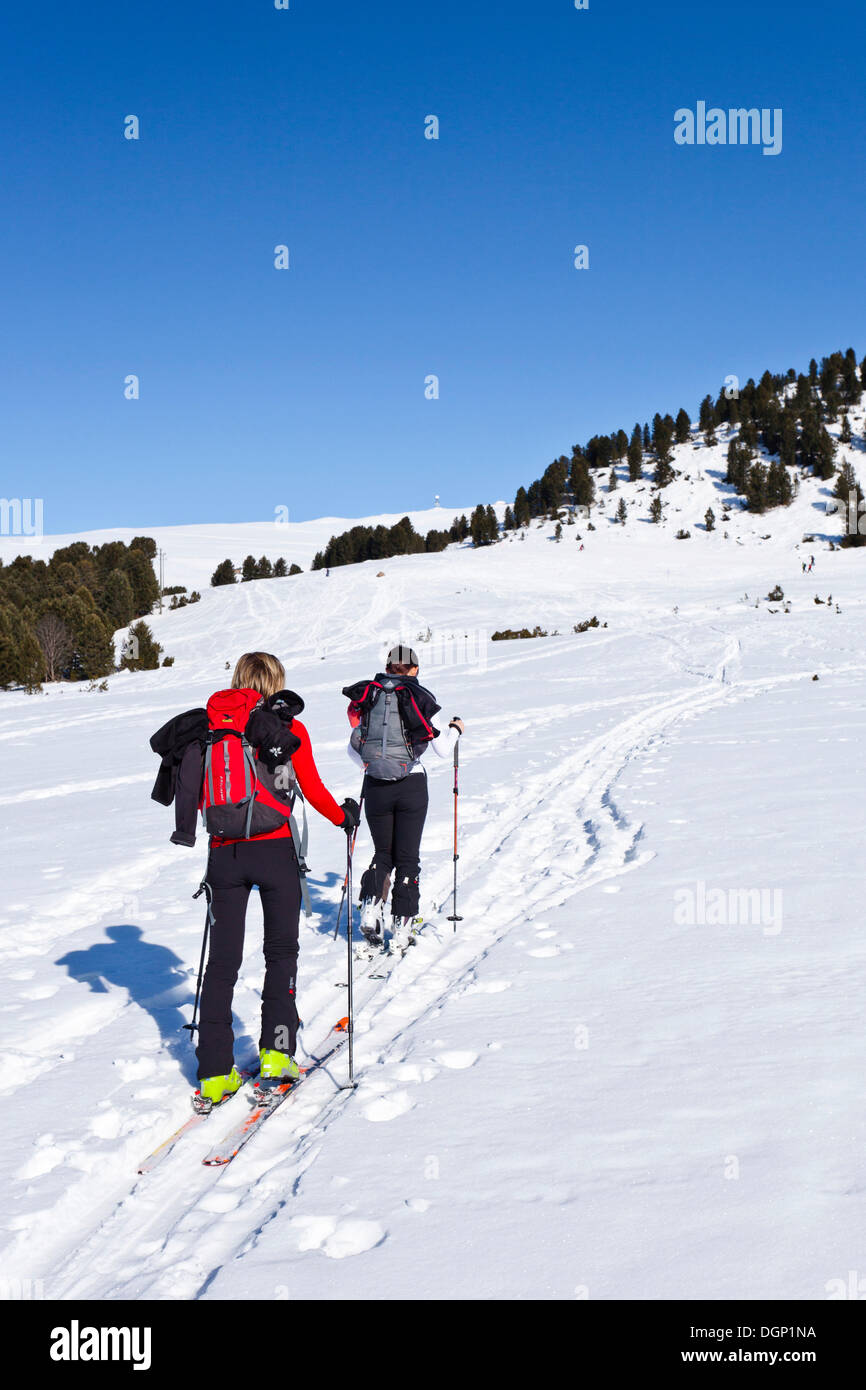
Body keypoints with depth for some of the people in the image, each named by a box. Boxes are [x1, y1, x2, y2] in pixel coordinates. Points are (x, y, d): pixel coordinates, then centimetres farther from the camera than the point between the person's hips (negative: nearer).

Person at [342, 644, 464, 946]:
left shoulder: (368, 697, 4)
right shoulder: (419, 698, -4)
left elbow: (353, 750, 10)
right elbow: (442, 750, -3)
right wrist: (455, 729, 18)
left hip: (375, 786, 2)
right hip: (411, 786, -2)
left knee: (383, 853, 18)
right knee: (407, 856, 10)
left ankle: (372, 903, -5)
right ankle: (401, 921, 10)